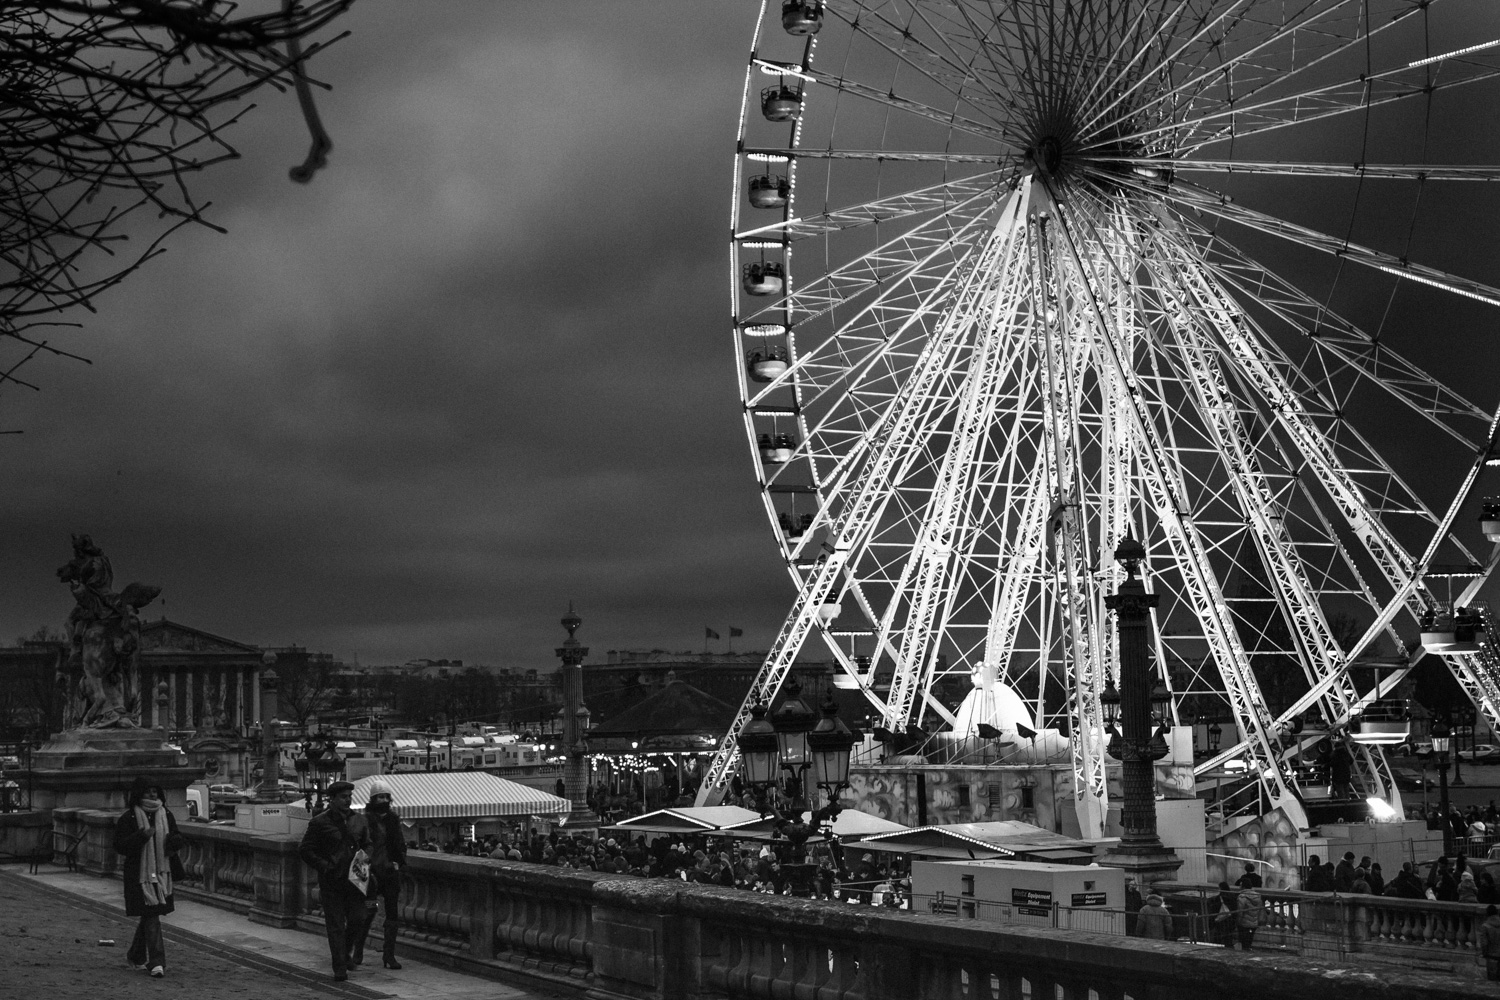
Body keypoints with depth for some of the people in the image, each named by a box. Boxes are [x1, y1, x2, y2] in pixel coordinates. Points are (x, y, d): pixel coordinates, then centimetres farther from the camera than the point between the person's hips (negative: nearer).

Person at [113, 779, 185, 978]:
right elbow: (120, 846, -10)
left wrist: (174, 841, -8)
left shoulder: (166, 815, 9)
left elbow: (178, 840, 16)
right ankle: (157, 962, -12)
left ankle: (136, 956, 35)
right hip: (139, 874, -5)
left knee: (149, 916, 15)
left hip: (162, 872, 5)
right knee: (151, 916, -12)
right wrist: (142, 836, -24)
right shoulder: (128, 818, -6)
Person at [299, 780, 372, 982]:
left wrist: (366, 858, 0)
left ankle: (345, 952, 28)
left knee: (357, 920, -1)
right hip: (331, 882, -4)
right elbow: (305, 850, -4)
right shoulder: (319, 823, -4)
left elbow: (367, 845, 21)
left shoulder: (359, 821, 9)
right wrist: (324, 867, -12)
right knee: (335, 925, -1)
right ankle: (340, 969, 4)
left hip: (354, 880, 4)